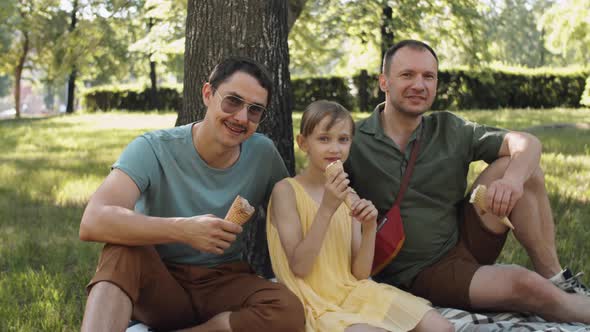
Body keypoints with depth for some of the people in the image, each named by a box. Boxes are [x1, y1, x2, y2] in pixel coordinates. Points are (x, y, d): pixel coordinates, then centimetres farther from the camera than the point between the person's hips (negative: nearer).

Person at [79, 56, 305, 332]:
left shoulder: (264, 154, -4)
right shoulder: (153, 149, -14)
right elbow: (92, 223, -30)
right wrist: (184, 230, -41)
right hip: (157, 283, -2)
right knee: (124, 249, -34)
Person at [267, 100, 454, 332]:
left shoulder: (349, 197, 9)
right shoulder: (286, 190, -7)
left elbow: (360, 274, 6)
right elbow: (299, 268, -15)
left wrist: (369, 229, -11)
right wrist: (327, 209, -21)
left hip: (354, 291, 6)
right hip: (316, 302, -5)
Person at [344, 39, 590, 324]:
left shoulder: (448, 129, 1)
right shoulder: (353, 144, -9)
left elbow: (527, 143, -5)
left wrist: (513, 179, -26)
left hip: (464, 242, 5)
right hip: (420, 273, -5)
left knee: (515, 163, -11)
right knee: (525, 285, -26)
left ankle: (555, 278, -4)